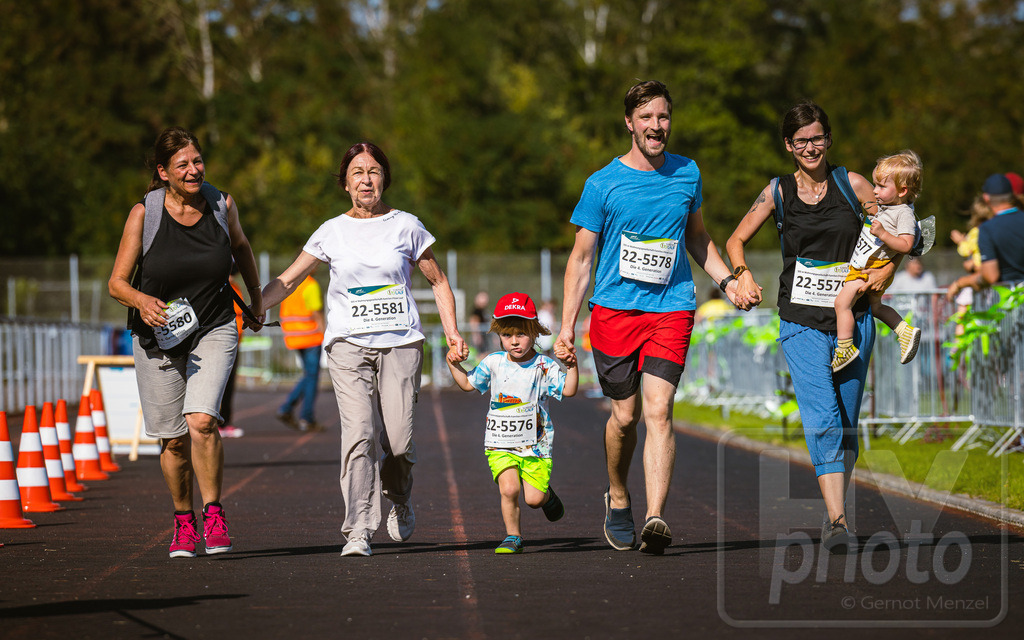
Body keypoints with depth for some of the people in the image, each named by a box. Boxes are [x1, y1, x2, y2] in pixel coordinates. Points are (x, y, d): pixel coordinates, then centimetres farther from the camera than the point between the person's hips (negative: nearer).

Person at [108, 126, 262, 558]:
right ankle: (183, 522, 28)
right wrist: (141, 301, -28)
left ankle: (213, 512, -6)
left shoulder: (222, 205, -5)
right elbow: (117, 282, -7)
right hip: (158, 336, 0)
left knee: (202, 421, -22)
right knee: (173, 439, 6)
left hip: (213, 332, 0)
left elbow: (240, 245, 18)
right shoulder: (144, 214, -10)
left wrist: (256, 299, 25)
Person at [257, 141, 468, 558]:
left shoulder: (406, 227, 8)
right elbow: (287, 281, 10)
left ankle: (400, 499, 27)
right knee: (359, 433, -17)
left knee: (399, 441, -7)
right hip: (349, 345, 0)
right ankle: (359, 531, -16)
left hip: (401, 342, 0)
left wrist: (452, 332, 5)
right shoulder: (332, 232, 8)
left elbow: (438, 282, 15)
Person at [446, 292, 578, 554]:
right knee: (509, 489, -19)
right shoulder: (493, 363, 4)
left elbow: (568, 390, -12)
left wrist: (571, 365, -24)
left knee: (533, 499, -6)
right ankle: (513, 536, 1)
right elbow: (468, 384, 19)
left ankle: (547, 495, 32)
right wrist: (454, 365, 5)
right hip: (501, 445, 1)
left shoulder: (544, 366, -3)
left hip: (536, 445, -1)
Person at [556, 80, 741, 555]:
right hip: (614, 309, -1)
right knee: (625, 415, 4)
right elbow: (581, 257, 3)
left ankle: (655, 518, -23)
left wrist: (726, 279, 11)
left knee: (658, 410, -14)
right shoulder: (603, 183, -2)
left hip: (672, 308, 1)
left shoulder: (687, 173, 8)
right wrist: (567, 324, -3)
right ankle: (617, 499, 31)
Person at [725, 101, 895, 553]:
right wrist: (743, 274, -2)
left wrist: (887, 268, -4)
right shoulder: (778, 193, 4)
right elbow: (736, 239, 15)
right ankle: (838, 521, -24)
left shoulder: (850, 184, 4)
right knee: (822, 421, -17)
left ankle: (834, 511, 23)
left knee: (846, 425, 7)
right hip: (802, 324, -1)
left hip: (852, 319, 1)